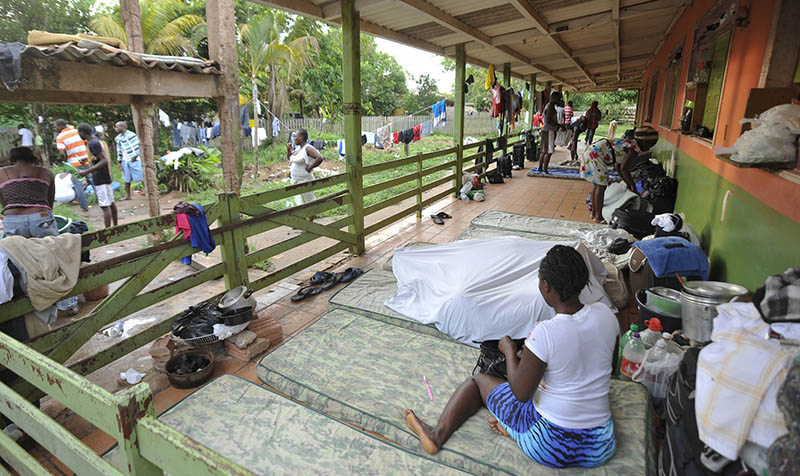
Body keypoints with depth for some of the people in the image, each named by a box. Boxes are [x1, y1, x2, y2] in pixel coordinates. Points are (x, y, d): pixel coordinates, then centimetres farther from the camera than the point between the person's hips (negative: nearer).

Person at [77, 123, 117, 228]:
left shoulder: (92, 143, -15)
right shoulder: (97, 140, 13)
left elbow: (104, 160, -23)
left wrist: (87, 171, -23)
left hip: (100, 179, -10)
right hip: (106, 176, 10)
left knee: (104, 206, -8)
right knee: (111, 203, 15)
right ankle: (115, 226, 25)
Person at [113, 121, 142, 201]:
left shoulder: (131, 135, -10)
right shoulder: (118, 138, 11)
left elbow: (138, 146, -11)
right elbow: (119, 150, 16)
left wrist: (135, 157, -13)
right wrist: (119, 161, 14)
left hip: (134, 160, -7)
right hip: (125, 161, 7)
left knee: (140, 176, -3)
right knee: (126, 179, 9)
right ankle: (127, 195, 15)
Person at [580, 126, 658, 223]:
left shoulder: (629, 144, 18)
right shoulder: (635, 148, -10)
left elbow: (618, 167, 22)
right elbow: (624, 169, -19)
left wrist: (628, 184, 21)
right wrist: (633, 186, -10)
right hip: (595, 154, -10)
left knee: (597, 185, 17)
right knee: (601, 186, -4)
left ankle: (594, 212, 27)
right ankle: (598, 216, 4)